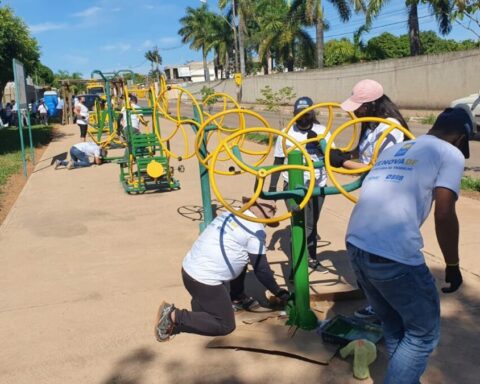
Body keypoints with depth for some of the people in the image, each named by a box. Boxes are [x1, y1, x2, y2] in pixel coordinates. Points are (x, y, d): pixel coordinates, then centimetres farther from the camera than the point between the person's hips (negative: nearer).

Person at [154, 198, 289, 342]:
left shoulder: (232, 214, 15)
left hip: (189, 269, 9)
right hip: (204, 280, -9)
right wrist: (279, 292, 8)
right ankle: (174, 316, -4)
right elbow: (261, 268, -5)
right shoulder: (255, 230, -10)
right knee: (225, 325, 5)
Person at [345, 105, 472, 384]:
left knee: (394, 325, 26)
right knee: (423, 333, 13)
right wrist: (453, 265, 5)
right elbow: (444, 215, -6)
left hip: (356, 245, 8)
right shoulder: (450, 153, 5)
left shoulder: (392, 149, 25)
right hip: (393, 255, -8)